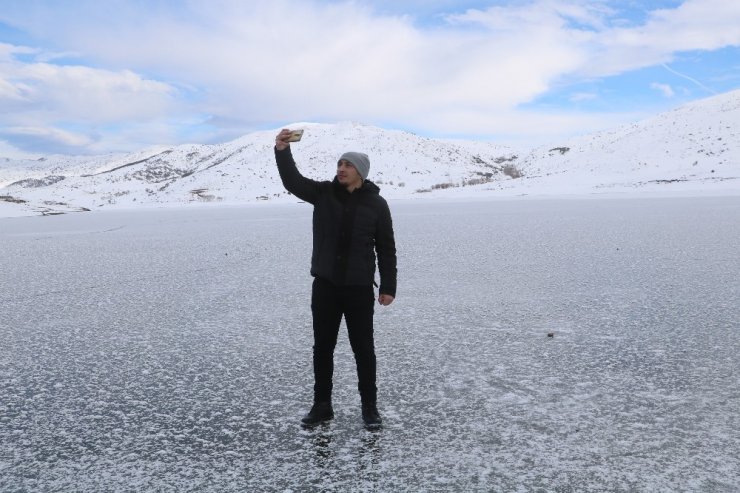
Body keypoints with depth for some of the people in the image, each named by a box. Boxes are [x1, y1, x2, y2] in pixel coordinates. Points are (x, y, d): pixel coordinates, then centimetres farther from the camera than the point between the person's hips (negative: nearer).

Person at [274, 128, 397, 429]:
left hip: (359, 288, -2)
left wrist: (388, 287, -4)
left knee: (363, 349, 6)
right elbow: (293, 181, -11)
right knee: (322, 347, 11)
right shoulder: (323, 193, 3)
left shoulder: (376, 203, -3)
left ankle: (370, 407, 21)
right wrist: (282, 151, -26)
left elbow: (386, 248, -1)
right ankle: (322, 405, 25)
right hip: (325, 285, 3)